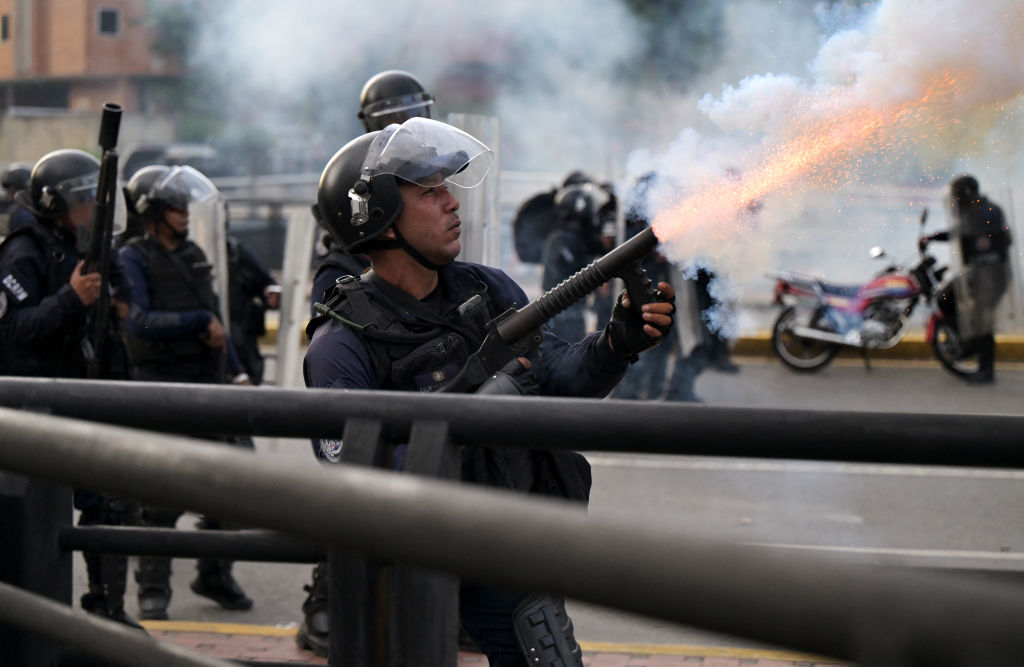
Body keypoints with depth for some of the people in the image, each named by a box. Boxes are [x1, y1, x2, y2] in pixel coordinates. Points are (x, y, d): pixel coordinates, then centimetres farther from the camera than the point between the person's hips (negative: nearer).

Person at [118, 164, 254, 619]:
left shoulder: (194, 255, 16)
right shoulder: (133, 260, -6)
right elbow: (139, 322, -20)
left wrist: (235, 368, 19)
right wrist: (201, 322, -19)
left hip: (207, 383, 7)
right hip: (162, 386, -6)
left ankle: (214, 576, 20)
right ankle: (153, 590, 3)